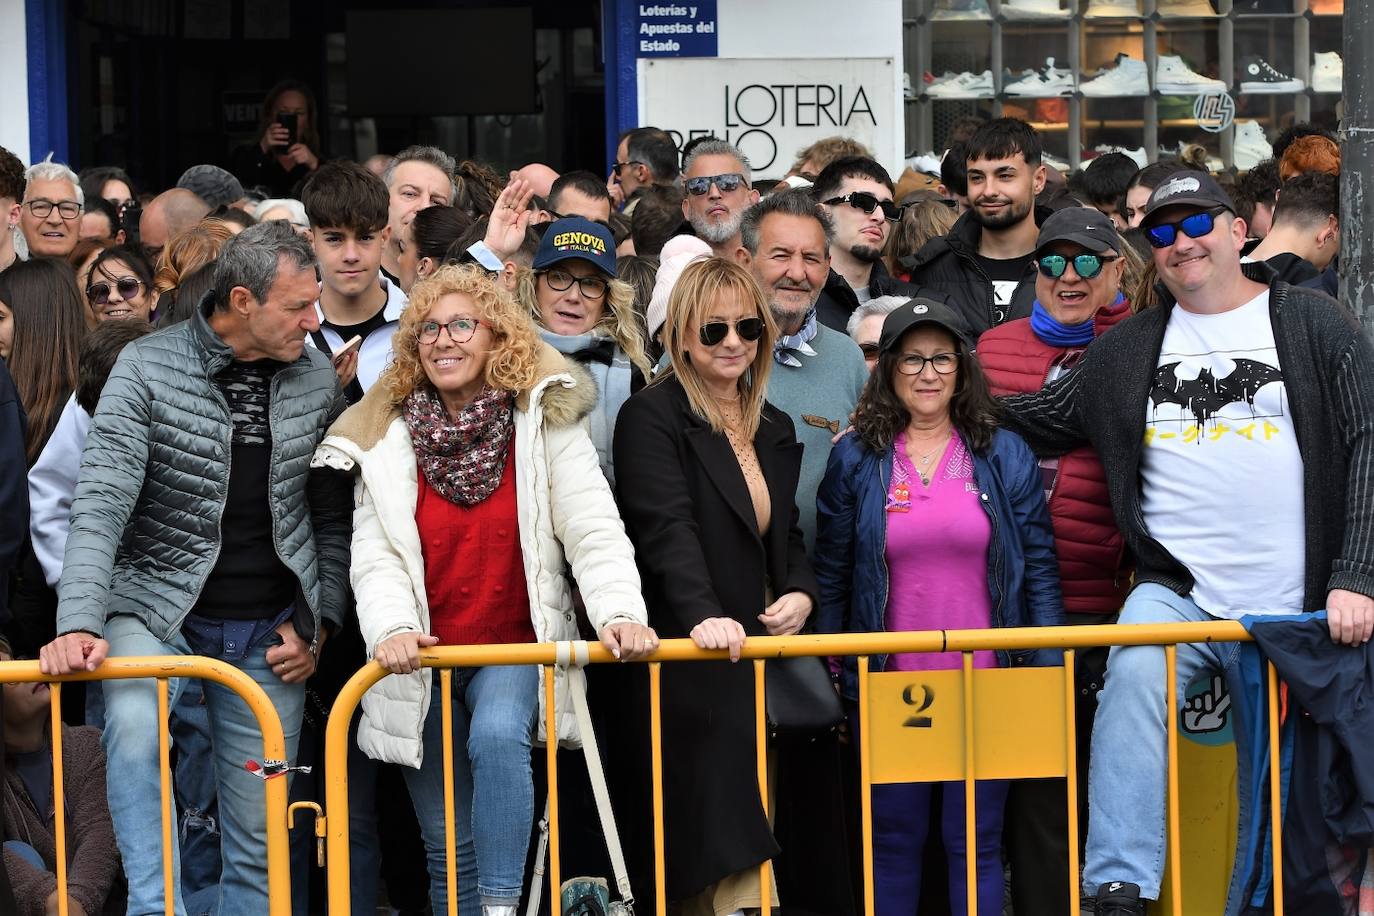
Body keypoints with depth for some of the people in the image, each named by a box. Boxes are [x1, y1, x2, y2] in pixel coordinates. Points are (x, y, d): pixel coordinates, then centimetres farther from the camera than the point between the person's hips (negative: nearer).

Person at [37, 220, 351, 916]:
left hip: (268, 634, 3)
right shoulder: (147, 368, -9)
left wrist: (317, 624, 1)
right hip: (158, 606, -3)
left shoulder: (316, 382, 3)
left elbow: (333, 520, 12)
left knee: (259, 841, 4)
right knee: (132, 726, -34)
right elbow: (100, 505, -16)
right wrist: (80, 623, -28)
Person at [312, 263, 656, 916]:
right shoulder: (384, 437, 0)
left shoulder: (543, 420, -4)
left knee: (497, 736, -33)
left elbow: (592, 529, -11)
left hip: (516, 647, -2)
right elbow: (374, 555, -6)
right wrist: (392, 627, -25)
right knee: (447, 843, 5)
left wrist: (619, 612, -26)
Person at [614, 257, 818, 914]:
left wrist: (801, 593, 2)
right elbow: (668, 529, -19)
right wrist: (702, 615, -34)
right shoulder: (651, 418, -5)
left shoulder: (775, 430, 18)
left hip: (758, 659, 7)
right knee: (733, 853, -13)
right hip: (688, 661, -7)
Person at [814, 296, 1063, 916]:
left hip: (985, 684, 0)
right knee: (894, 840, 8)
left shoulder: (1005, 456, 3)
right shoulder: (855, 459, 3)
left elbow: (1040, 569, 4)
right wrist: (831, 679, 2)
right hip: (890, 685, 0)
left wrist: (1049, 677, -1)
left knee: (977, 842, 6)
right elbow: (832, 579, 5)